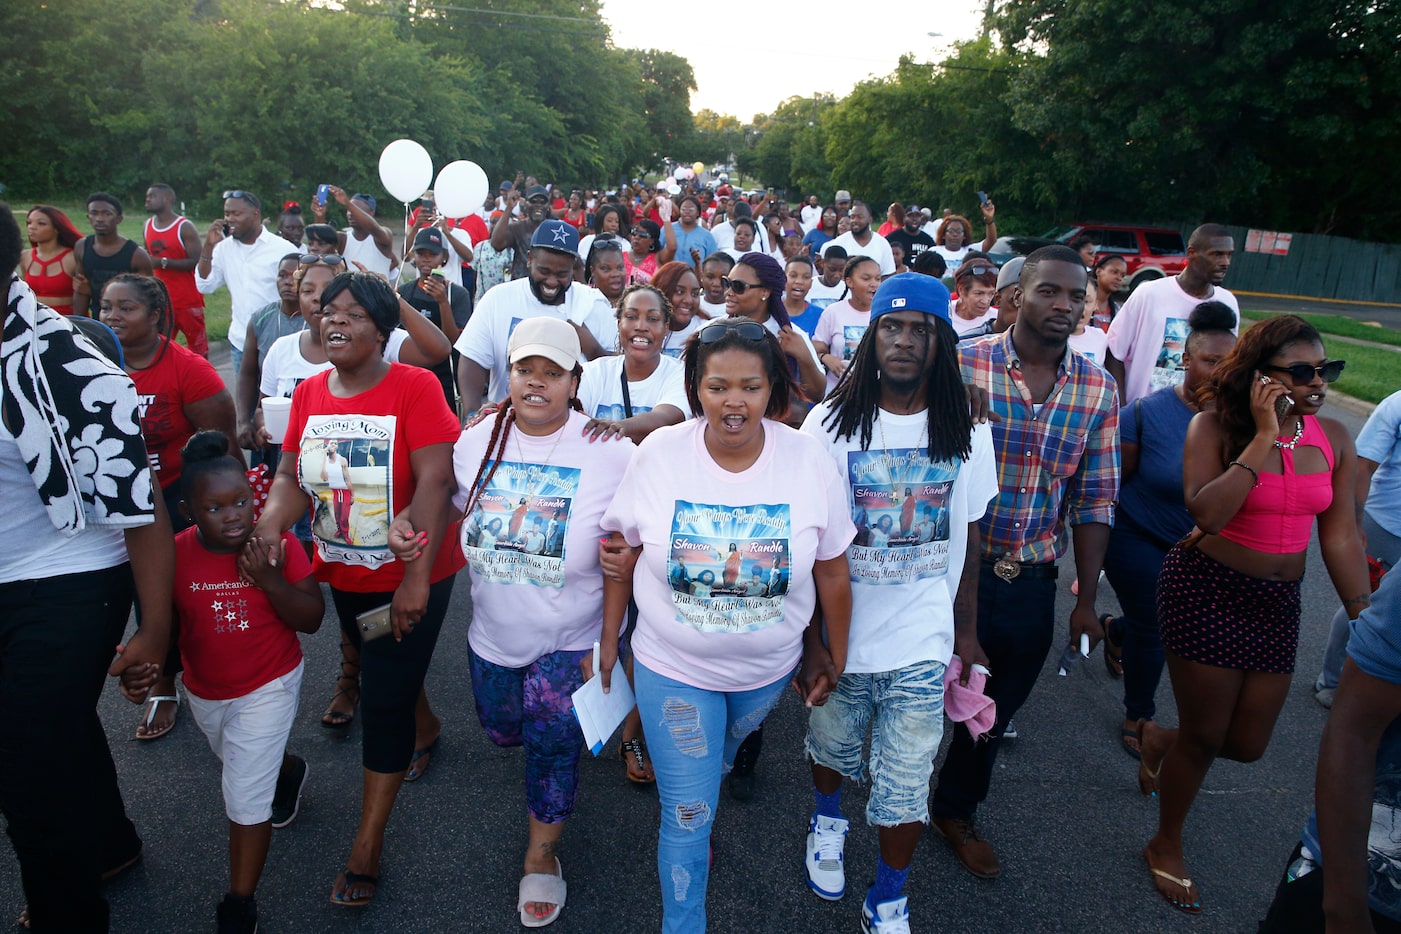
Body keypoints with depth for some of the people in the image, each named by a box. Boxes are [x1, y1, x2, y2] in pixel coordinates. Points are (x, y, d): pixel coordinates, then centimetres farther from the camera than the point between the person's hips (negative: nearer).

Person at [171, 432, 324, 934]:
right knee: (242, 763, 29)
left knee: (246, 797, -4)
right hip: (204, 693, 4)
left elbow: (311, 620, -19)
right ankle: (289, 770, 63)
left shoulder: (279, 545, -20)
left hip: (267, 689, -4)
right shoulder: (175, 555, -15)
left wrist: (270, 580, -32)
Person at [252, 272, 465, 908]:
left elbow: (436, 481, -24)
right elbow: (292, 476, 1)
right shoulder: (309, 392, 0)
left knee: (385, 702, -1)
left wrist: (416, 578, -28)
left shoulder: (414, 387, -18)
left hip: (410, 578, -6)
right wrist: (267, 526, -21)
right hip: (343, 573, 6)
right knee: (378, 670, 26)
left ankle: (366, 849, 15)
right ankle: (425, 727, 59)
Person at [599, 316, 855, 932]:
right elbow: (621, 552, -4)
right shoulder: (658, 455, -17)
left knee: (719, 759, 29)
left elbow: (831, 570, -5)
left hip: (768, 670, 2)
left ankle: (698, 814, 63)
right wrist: (608, 640, 3)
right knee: (687, 815, 4)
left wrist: (832, 657, 3)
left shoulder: (809, 461, -16)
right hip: (672, 667, -2)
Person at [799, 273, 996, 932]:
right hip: (841, 633, 0)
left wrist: (967, 630, 10)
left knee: (906, 785, 5)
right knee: (832, 745, 21)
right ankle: (828, 821, 54)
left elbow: (969, 539, 7)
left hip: (923, 641, 1)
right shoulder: (831, 423, -8)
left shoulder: (967, 435, -1)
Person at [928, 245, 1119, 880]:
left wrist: (1087, 601, 5)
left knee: (995, 710, 20)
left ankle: (955, 809, 46)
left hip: (1032, 583, 4)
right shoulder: (964, 365, -12)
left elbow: (1094, 500, 4)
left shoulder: (1097, 389, 0)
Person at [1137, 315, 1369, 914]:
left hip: (1278, 600, 5)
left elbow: (1340, 537, 2)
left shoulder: (1333, 438, 0)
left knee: (1246, 744, 10)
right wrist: (1264, 436, -25)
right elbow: (1207, 514, -28)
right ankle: (1166, 846, 32)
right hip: (1207, 589, -5)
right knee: (1204, 736, 5)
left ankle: (1157, 739, 44)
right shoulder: (1216, 425, -13)